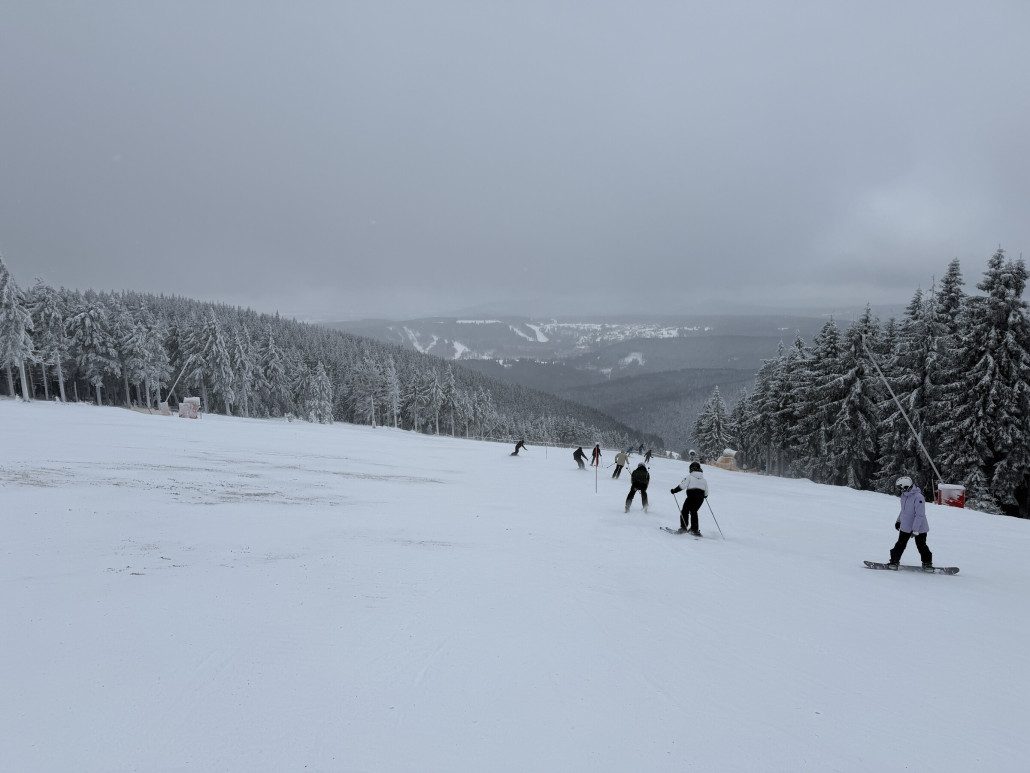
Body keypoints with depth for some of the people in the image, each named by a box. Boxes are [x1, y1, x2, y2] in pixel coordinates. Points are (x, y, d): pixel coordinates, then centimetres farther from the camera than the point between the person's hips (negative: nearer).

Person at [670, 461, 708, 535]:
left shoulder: (689, 477, -4)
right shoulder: (703, 479, 12)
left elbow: (682, 486, -12)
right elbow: (706, 491, 15)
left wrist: (674, 490, -2)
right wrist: (705, 496, 36)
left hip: (691, 496, -5)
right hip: (700, 498, 5)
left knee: (685, 511, 5)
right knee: (694, 511, 16)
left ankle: (683, 527, -1)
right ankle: (694, 529, 13)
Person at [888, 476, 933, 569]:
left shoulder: (918, 497, -23)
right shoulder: (904, 495, 2)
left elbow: (919, 515, -24)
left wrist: (915, 530, -24)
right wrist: (898, 520, 24)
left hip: (919, 528, -7)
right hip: (905, 527, 7)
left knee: (921, 546, 5)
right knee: (900, 545, 7)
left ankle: (927, 563, 20)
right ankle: (894, 561, 14)